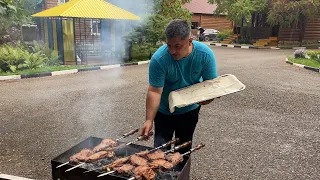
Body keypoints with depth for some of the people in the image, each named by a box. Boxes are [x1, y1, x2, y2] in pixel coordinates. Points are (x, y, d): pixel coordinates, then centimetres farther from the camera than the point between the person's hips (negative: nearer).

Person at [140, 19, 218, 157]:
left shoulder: (205, 55, -23)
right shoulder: (158, 59, -31)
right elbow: (154, 91, -30)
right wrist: (149, 120, -34)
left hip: (190, 109, 3)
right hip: (164, 111, -2)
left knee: (184, 147, 19)